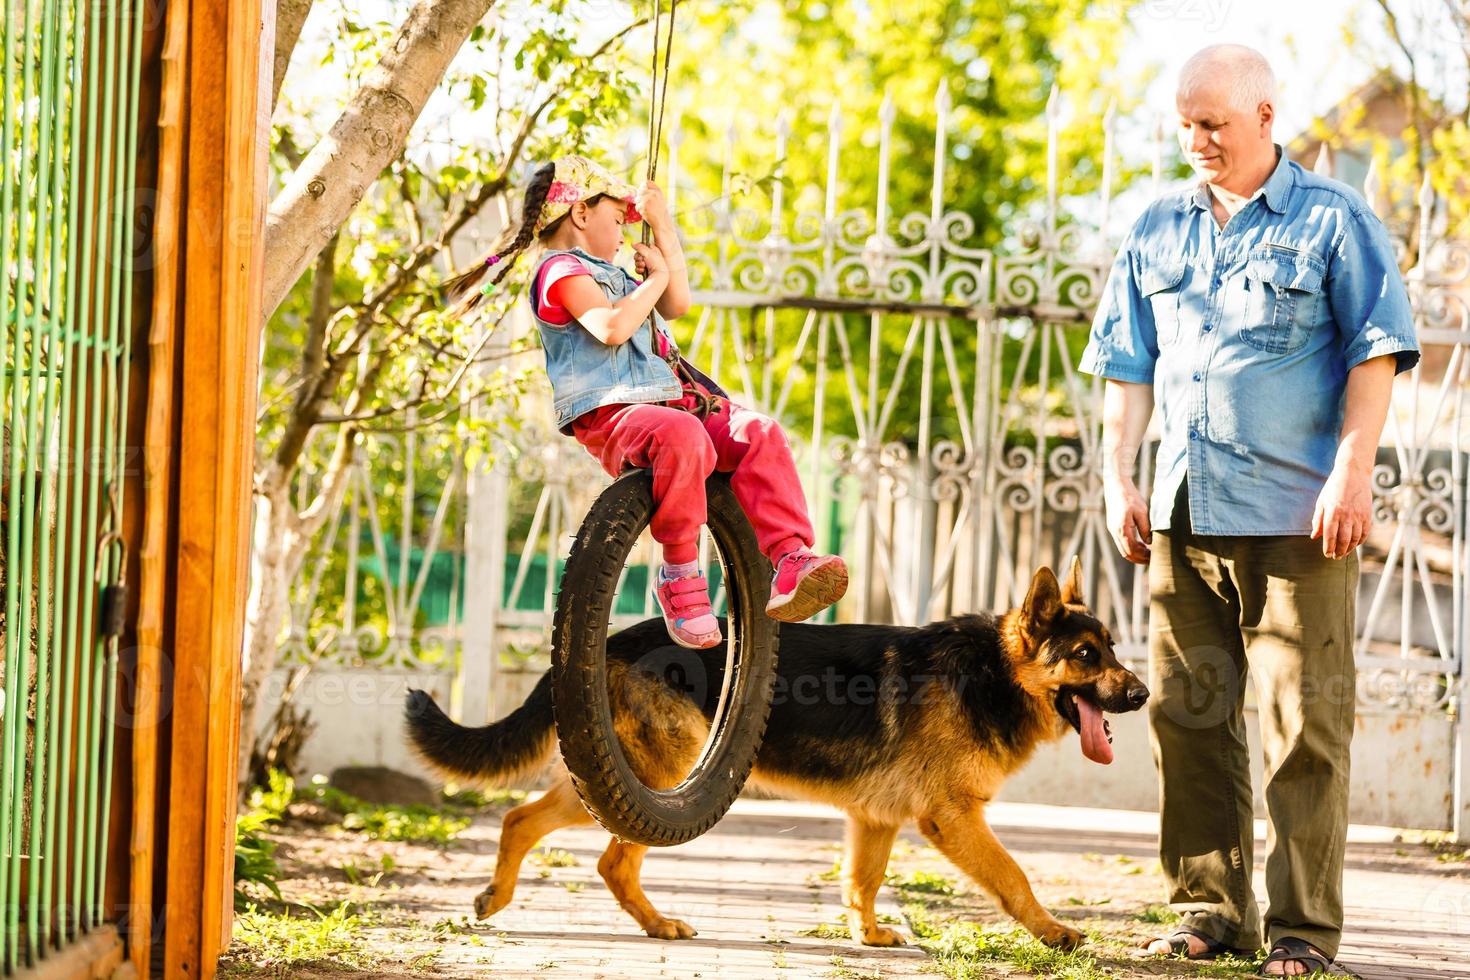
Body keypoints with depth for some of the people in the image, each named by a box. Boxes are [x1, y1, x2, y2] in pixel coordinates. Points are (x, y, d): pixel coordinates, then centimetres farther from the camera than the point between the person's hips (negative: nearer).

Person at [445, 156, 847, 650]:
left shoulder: (606, 273, 33)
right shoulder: (561, 270, 0)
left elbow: (675, 304, 36)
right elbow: (612, 327, -17)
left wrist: (663, 226, 31)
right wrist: (655, 278, -2)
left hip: (668, 401, 9)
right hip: (610, 418, -9)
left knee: (759, 434, -16)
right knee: (681, 436, -41)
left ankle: (791, 560, -28)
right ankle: (681, 574, -29)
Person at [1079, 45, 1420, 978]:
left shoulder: (1333, 221, 1)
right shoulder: (1158, 231, 14)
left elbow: (1375, 353, -2)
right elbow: (1129, 366, 18)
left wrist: (1352, 471, -11)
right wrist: (1118, 479, 10)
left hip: (1297, 516, -5)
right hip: (1183, 514, 5)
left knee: (1305, 724, -5)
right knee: (1187, 716, 5)